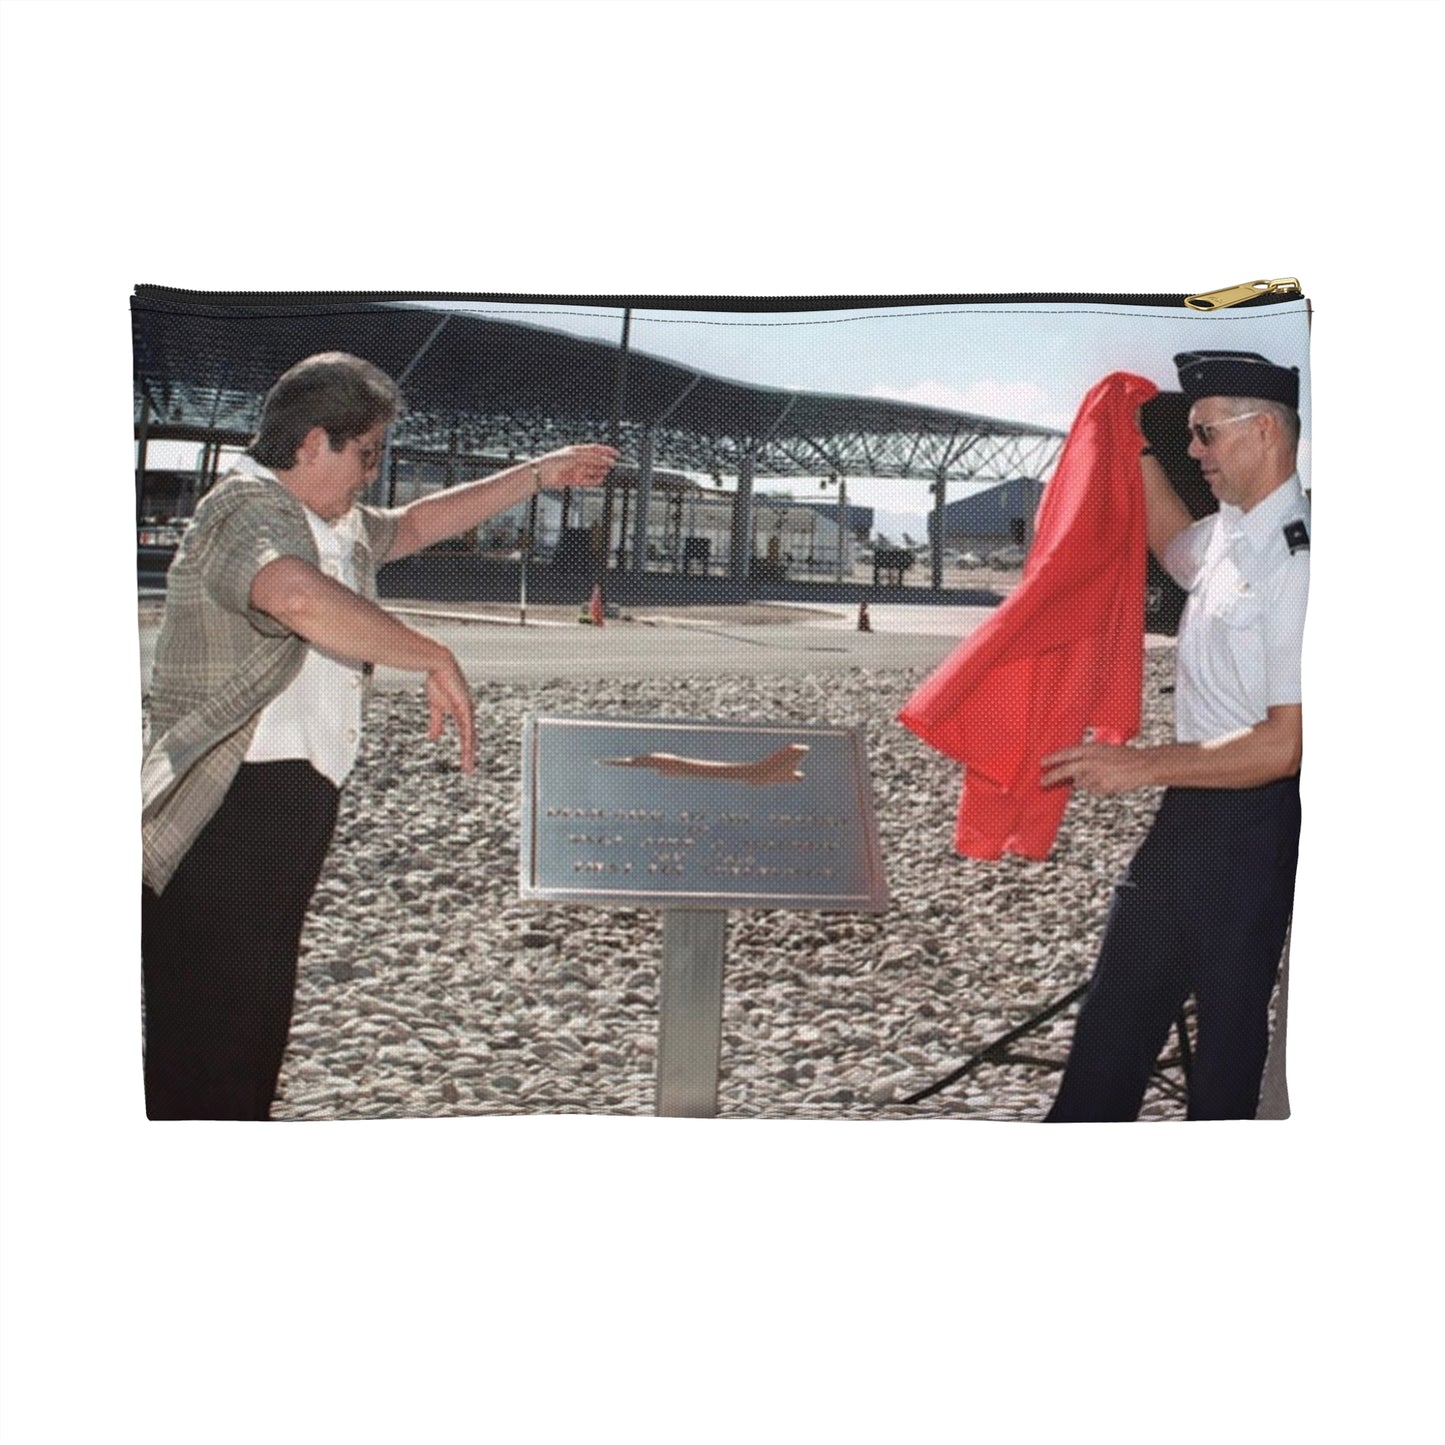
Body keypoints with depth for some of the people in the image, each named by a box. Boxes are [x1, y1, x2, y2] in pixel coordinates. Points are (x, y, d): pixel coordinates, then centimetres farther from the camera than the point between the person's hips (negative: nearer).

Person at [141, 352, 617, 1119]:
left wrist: (541, 474, 33)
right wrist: (435, 660, -31)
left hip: (294, 799, 10)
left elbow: (416, 523, 34)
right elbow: (300, 597, -37)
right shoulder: (244, 508, -16)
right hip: (226, 814, -10)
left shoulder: (337, 524, 16)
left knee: (258, 1020, 18)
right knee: (207, 1044, -6)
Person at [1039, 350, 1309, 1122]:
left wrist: (1142, 764, -19)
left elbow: (1285, 745, -23)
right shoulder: (1227, 534, 5)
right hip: (1193, 806, 9)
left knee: (1229, 1018, 6)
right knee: (1119, 1002, 16)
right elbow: (1173, 543, 32)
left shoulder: (1295, 561, -21)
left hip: (1254, 821, -9)